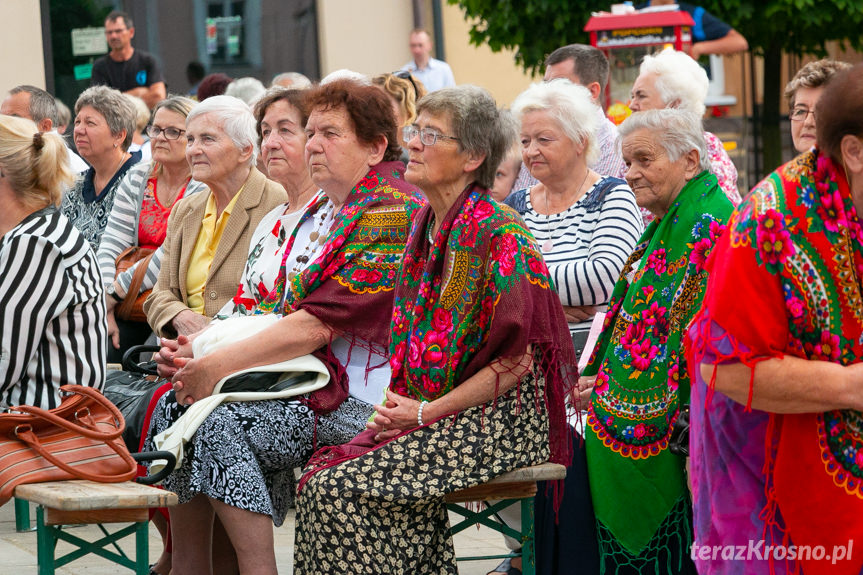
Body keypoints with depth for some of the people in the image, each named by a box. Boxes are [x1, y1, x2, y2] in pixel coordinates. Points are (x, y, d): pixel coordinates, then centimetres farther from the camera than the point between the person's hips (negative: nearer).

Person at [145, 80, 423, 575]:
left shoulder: (390, 214, -12)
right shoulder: (316, 212, 19)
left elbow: (317, 325, -19)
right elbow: (269, 306, 17)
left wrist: (220, 365, -19)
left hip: (359, 401, -9)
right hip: (295, 381, 9)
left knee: (222, 424, -25)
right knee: (177, 406, -8)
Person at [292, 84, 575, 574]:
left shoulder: (499, 233, -14)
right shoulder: (426, 225, 13)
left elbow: (518, 360, -16)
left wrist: (426, 412, -15)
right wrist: (398, 403, 2)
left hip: (495, 422, -8)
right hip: (426, 413, 8)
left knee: (337, 490, -21)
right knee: (322, 475, -12)